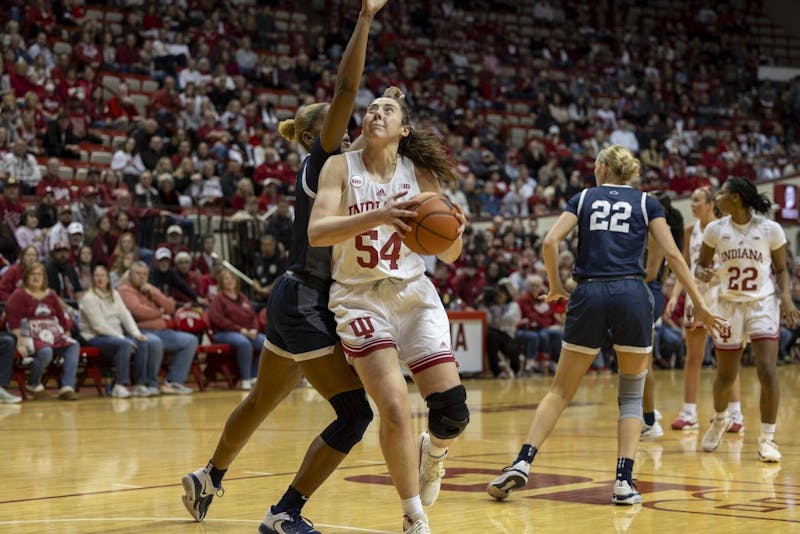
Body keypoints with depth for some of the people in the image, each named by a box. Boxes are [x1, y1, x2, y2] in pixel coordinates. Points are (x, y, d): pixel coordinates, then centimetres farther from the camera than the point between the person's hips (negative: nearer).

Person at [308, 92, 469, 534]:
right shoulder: (341, 167, -4)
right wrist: (376, 216, -33)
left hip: (413, 294, 2)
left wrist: (453, 231, -20)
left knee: (453, 412, -9)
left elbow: (448, 255, 3)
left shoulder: (420, 174, 2)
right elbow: (316, 232, -18)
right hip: (360, 297, -2)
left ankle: (432, 453, 30)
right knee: (395, 406, -18)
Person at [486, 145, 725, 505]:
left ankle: (522, 464, -2)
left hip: (589, 296, 1)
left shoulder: (583, 198, 15)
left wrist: (555, 285, 13)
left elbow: (550, 241, 0)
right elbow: (672, 254, 4)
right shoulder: (646, 203, 13)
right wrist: (699, 304, 6)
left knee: (561, 390, 12)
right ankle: (624, 482, 1)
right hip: (632, 295, 0)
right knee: (632, 393, 13)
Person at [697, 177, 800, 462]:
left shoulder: (770, 229, -7)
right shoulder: (715, 229, -2)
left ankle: (767, 439, -3)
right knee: (725, 376, 11)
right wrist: (703, 273, -15)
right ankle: (719, 420, 42)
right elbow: (701, 265, 8)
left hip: (763, 303, -2)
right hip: (729, 305, 2)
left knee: (767, 372, -15)